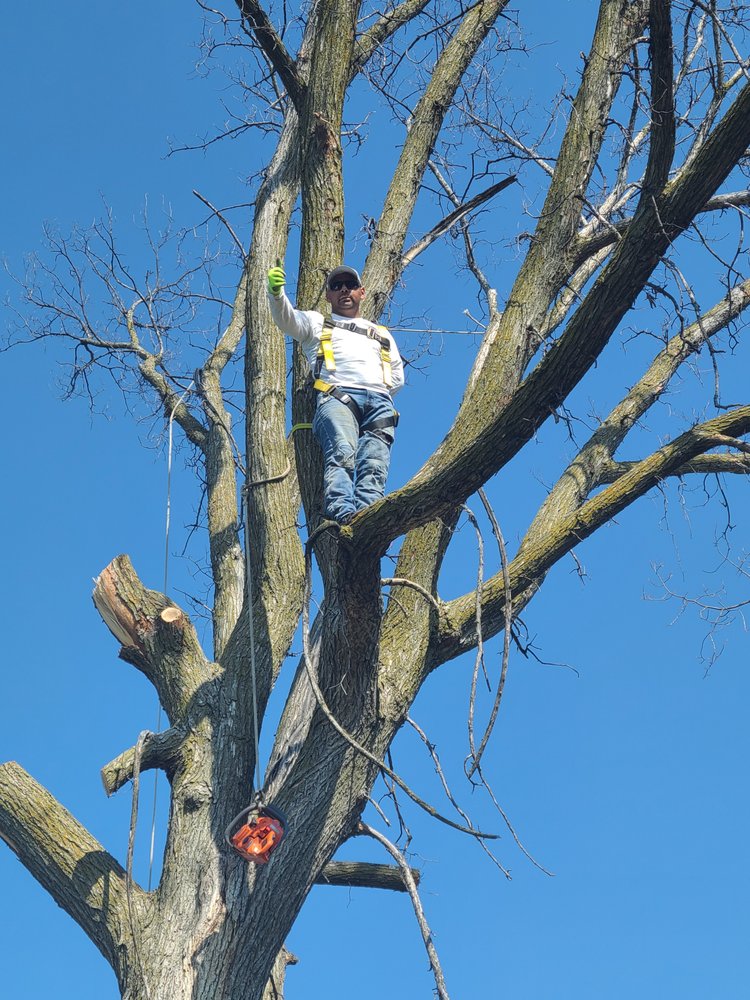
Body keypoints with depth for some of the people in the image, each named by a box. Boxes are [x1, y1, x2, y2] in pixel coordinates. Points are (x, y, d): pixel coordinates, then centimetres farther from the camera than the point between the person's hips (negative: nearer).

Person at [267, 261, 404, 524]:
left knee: (374, 463, -25)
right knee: (342, 453, -32)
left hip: (380, 401, 3)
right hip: (336, 396, -3)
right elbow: (287, 319, 8)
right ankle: (340, 513, -51)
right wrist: (276, 292, -12)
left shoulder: (382, 334, 40)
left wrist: (380, 394, 14)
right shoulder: (316, 322, 31)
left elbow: (398, 376, 32)